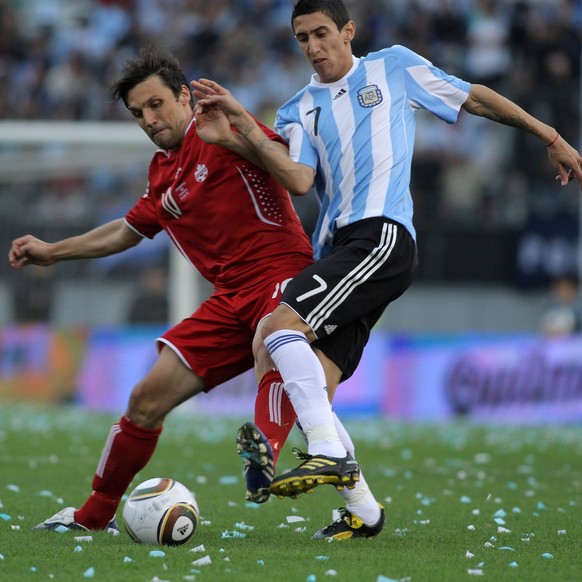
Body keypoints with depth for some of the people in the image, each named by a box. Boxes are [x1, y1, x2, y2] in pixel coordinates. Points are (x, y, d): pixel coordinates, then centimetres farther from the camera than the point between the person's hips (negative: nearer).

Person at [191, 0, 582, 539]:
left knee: (280, 324, -26)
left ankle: (330, 454, -31)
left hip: (382, 235, -6)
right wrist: (243, 124, -11)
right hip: (336, 247, 6)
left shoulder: (394, 66, 12)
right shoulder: (300, 110, 19)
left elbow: (476, 99, 21)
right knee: (305, 388, -4)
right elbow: (299, 181, -1)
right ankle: (360, 505, 6)